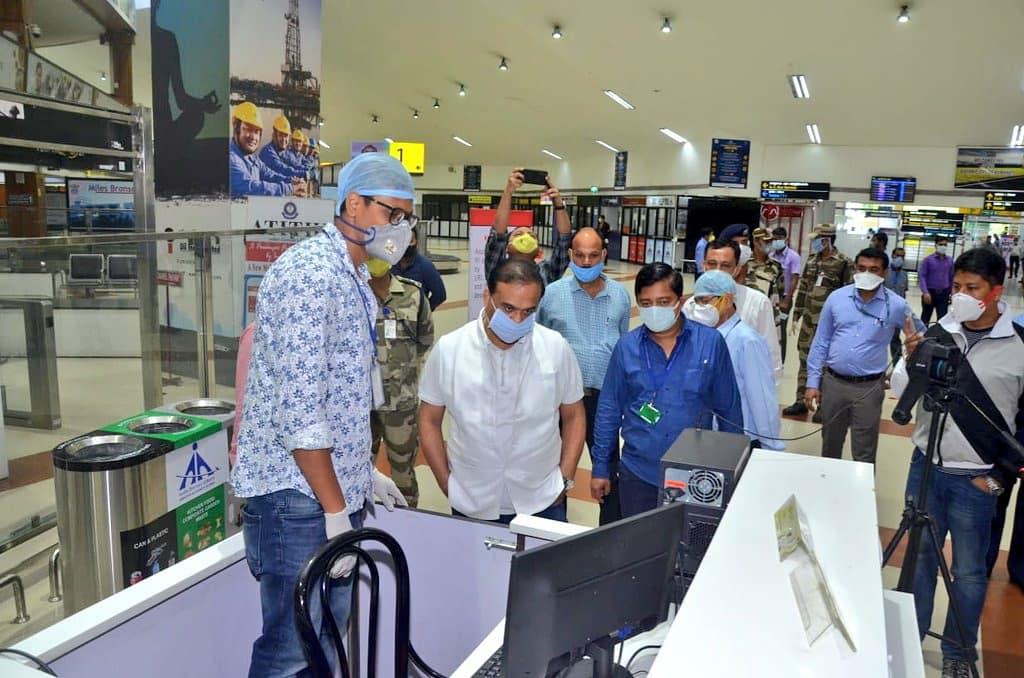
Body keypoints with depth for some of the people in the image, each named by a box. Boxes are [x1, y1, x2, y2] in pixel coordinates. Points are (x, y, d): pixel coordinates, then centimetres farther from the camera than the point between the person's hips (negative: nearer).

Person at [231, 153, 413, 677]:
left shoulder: (355, 279, 13)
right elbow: (299, 406, -23)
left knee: (328, 636, 19)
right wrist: (335, 511, -19)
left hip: (334, 488, 9)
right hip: (297, 495, -9)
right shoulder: (308, 273, -18)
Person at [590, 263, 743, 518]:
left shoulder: (711, 343, -7)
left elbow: (730, 409, 2)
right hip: (638, 475, 1)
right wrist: (600, 467, 6)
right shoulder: (626, 347, -3)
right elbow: (609, 409, 4)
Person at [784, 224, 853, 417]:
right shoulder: (811, 260, 9)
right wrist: (796, 316, 13)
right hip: (808, 320, 6)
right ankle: (801, 401, 22)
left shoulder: (844, 263, -9)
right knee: (804, 360, 11)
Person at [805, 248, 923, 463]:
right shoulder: (836, 298, -1)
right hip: (832, 382, 2)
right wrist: (813, 382, 1)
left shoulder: (896, 305, -6)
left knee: (864, 453, 8)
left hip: (869, 387, -2)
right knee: (830, 445, 19)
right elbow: (820, 342, 3)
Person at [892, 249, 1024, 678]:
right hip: (926, 466, 2)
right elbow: (901, 394, 2)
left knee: (968, 571, 11)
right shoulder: (936, 334, -3)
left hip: (976, 479, -2)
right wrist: (910, 364, -18)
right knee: (920, 557, 17)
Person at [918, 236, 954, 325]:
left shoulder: (950, 260, 5)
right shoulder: (928, 259, -6)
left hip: (943, 294, 2)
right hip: (930, 293, -2)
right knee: (925, 317, 10)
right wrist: (925, 292, -19)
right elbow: (921, 276, -10)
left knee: (942, 318, 0)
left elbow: (951, 277, 12)